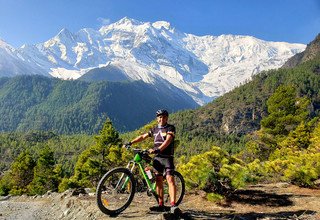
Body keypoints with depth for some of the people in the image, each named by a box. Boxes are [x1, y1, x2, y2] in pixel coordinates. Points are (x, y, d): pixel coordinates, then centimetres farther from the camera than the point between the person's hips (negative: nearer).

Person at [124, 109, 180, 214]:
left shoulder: (170, 128, -4)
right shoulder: (155, 129, 13)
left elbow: (167, 141, -19)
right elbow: (143, 136, 16)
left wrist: (157, 149, -34)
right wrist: (130, 143, 6)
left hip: (167, 157, -5)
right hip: (157, 158, 5)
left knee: (170, 179, -15)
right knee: (158, 180, 6)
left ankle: (173, 205, -16)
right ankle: (161, 205, 13)